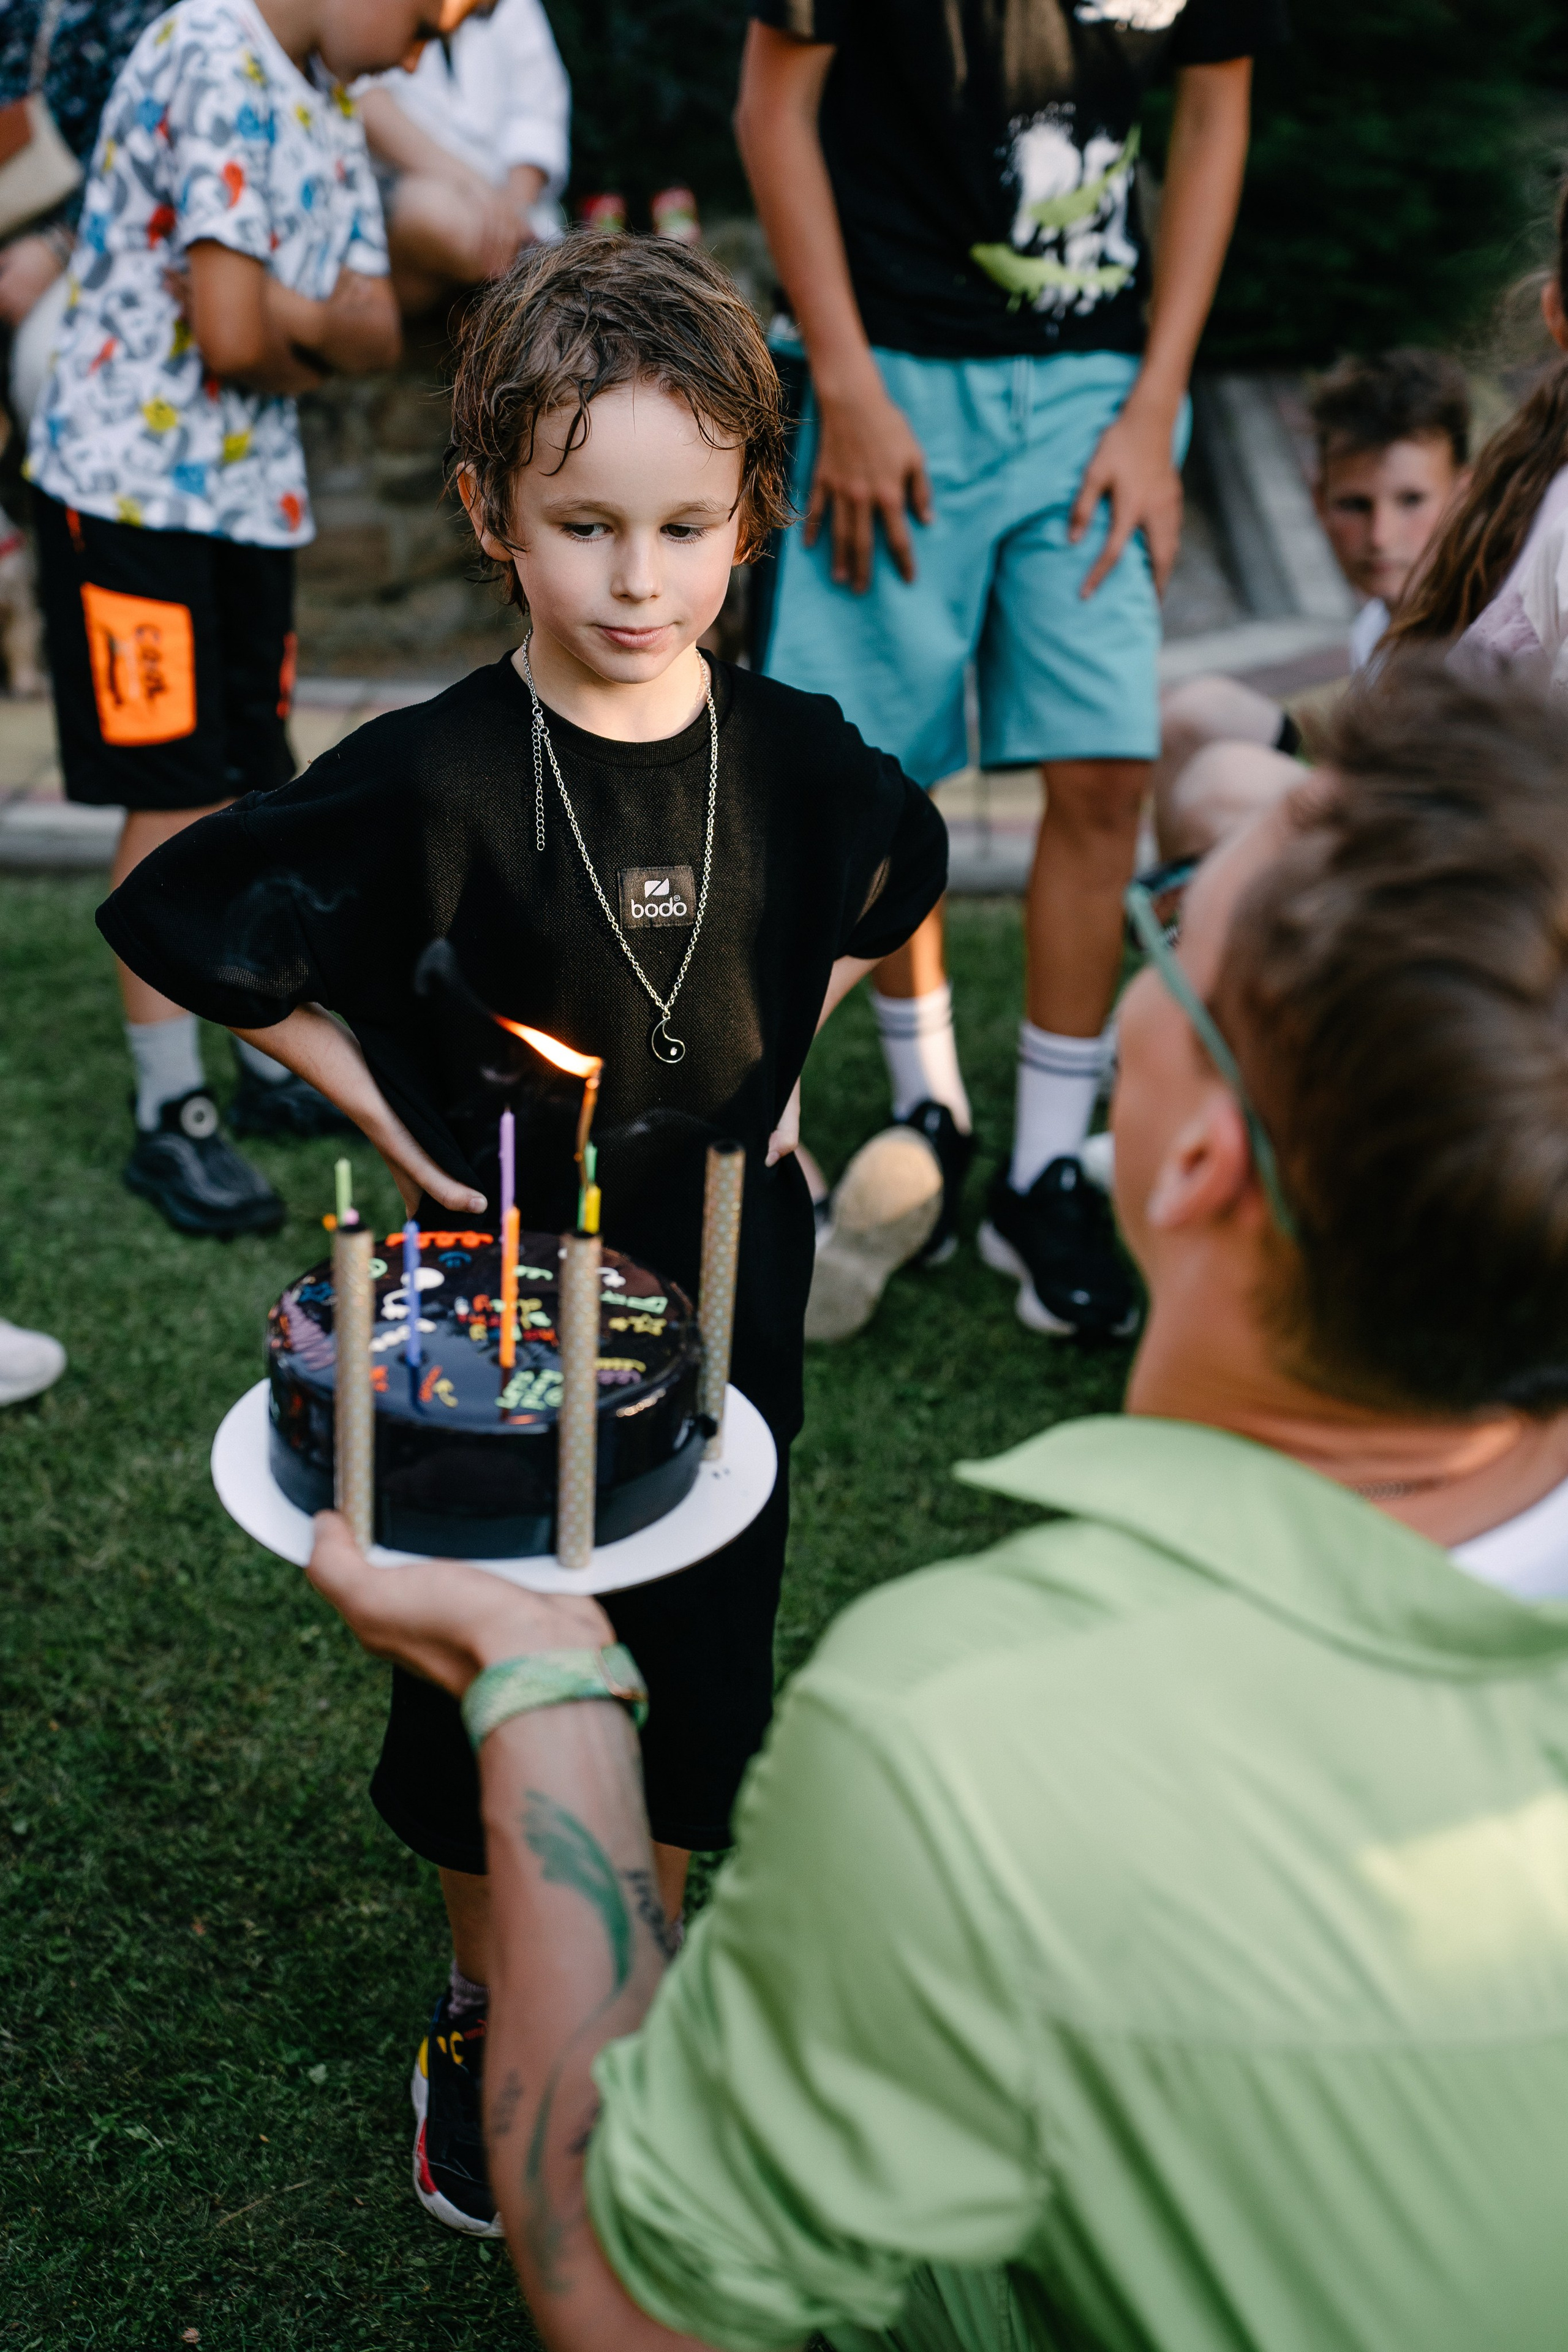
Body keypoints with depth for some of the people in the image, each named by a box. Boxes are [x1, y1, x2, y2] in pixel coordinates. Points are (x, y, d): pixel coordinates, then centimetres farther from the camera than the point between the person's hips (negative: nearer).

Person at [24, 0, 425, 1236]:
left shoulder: (327, 101, 13)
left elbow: (378, 332, 10)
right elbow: (231, 338, -23)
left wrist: (297, 314, -11)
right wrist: (321, 337, -2)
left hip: (253, 488, 8)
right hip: (133, 483, -8)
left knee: (256, 786, 13)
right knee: (175, 797, -5)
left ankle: (275, 1063, 26)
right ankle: (172, 1118, 4)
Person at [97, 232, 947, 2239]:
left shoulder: (791, 753, -7)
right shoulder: (437, 776, -18)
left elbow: (891, 878, 16)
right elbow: (179, 919, -10)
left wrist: (775, 1069, 6)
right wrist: (392, 1112, -11)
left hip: (726, 1274, 3)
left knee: (700, 1660, 15)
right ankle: (486, 2005, 38)